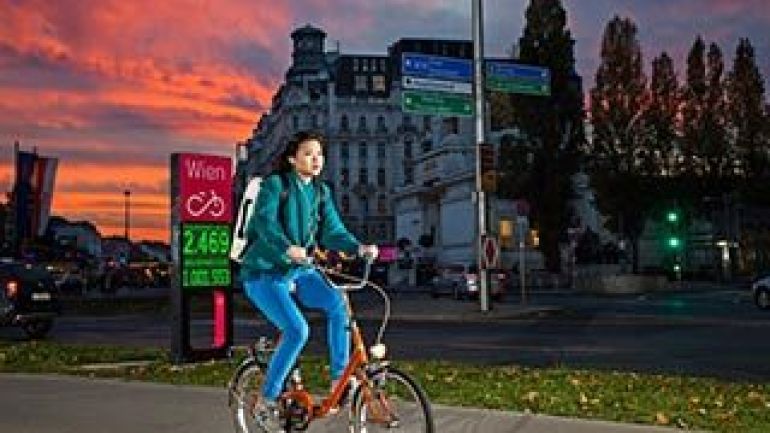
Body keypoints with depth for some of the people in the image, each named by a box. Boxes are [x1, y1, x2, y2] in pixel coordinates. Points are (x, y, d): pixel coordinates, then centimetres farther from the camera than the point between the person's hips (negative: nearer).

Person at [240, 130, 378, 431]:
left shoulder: (321, 192, 6)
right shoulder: (275, 184, -11)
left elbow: (332, 231, -3)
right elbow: (264, 221, -27)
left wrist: (358, 247, -23)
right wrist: (287, 248, -46)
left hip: (298, 270, 5)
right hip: (264, 273, -5)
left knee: (336, 304, -20)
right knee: (297, 330, -22)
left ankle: (340, 378, -9)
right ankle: (268, 401, -5)